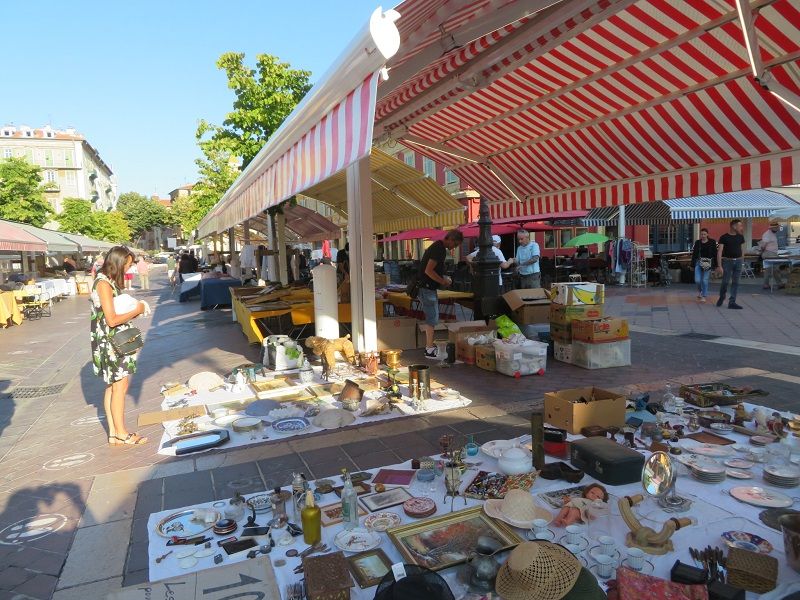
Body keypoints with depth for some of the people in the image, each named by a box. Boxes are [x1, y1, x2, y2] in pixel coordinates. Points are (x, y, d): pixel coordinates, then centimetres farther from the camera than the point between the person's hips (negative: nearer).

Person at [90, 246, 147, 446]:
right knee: (120, 386, -3)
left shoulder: (110, 281, 11)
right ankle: (121, 434, 7)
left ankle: (114, 433, 18)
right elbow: (112, 320, -22)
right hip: (109, 342, -10)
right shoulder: (104, 283, -17)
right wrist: (136, 311, -11)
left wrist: (134, 309, 1)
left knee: (113, 386, 11)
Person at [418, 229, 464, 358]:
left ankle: (429, 346, 25)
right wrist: (443, 281, -15)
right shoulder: (439, 249, -19)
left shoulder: (438, 247, 13)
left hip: (428, 288, 10)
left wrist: (444, 277, 11)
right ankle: (429, 350, 1)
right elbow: (428, 271, -25)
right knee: (432, 319, -5)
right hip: (427, 288, -10)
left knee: (431, 318, 16)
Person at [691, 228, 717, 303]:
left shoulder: (712, 242, 0)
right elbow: (694, 254, 7)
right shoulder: (697, 242, 4)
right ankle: (699, 290, 25)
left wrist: (715, 265, -1)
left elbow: (715, 254, 1)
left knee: (705, 280, 0)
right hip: (699, 262, 1)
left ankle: (704, 296, 15)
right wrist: (692, 265, 7)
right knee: (697, 280, -7)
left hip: (708, 263, -1)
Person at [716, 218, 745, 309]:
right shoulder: (724, 237, -6)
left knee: (735, 282, 2)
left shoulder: (740, 237, 9)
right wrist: (719, 266, -17)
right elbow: (719, 252, -10)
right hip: (727, 261, -4)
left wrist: (741, 260, 10)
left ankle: (732, 302, 6)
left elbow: (742, 250, 17)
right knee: (726, 282, -7)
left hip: (738, 261, 4)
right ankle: (721, 298, 20)